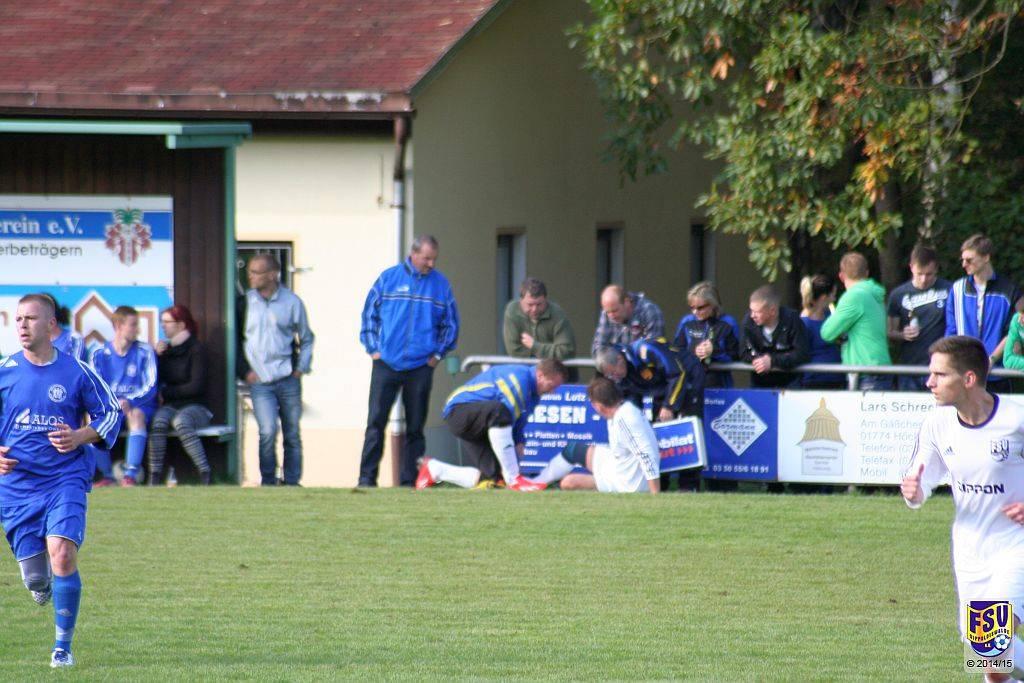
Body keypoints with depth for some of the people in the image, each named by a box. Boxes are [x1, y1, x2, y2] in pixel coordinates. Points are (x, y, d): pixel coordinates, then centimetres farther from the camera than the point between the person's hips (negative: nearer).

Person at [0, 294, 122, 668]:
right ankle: (40, 582, 43)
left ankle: (64, 645, -8)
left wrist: (80, 437, -8)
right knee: (35, 578, 0)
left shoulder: (76, 371, -1)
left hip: (66, 478, -2)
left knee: (62, 552, -22)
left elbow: (111, 413, 10)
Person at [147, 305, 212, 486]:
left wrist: (166, 393, -5)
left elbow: (196, 386, -9)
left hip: (193, 407, -4)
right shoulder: (165, 348, 16)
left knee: (181, 422, -38)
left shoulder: (196, 349, -1)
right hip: (169, 407, 4)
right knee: (158, 422, -32)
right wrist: (157, 356, 0)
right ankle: (154, 477, -37)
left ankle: (205, 475, -37)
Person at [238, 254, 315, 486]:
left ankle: (292, 482, 14)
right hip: (259, 381, -1)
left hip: (288, 380, 1)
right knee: (268, 431, -15)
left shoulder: (292, 302, 3)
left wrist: (301, 367, 3)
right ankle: (268, 481, -2)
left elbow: (306, 339, 14)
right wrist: (244, 371, 2)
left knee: (292, 435, 4)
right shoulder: (245, 303, 4)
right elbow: (236, 340, 12)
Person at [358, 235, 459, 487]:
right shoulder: (389, 278, 3)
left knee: (415, 426, 4)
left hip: (421, 366, 1)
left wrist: (438, 353, 5)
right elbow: (369, 314, 8)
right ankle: (367, 477, -3)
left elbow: (450, 324, 14)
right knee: (376, 422, -5)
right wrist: (373, 348, 1)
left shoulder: (441, 284, 6)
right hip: (386, 363, -1)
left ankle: (409, 480, 8)